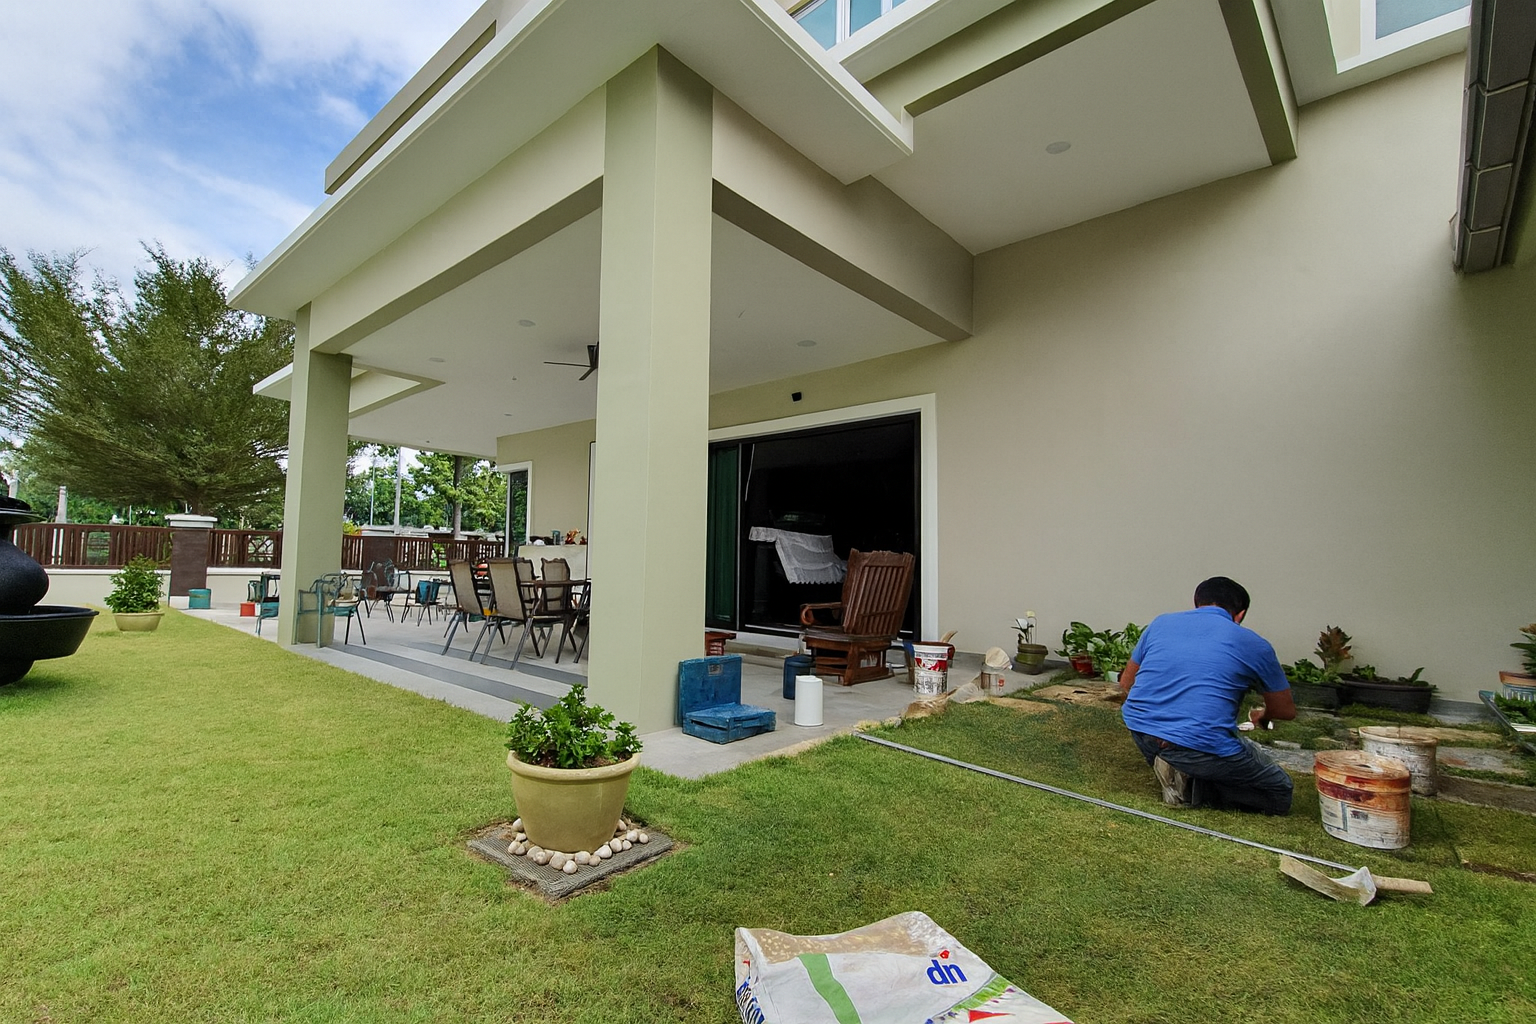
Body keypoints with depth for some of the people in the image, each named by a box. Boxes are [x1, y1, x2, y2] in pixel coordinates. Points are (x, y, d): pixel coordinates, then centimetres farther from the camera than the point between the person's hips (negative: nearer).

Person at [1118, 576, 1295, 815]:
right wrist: (1262, 717, 46)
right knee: (1279, 794, 18)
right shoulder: (1253, 645, 8)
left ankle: (1182, 775, 5)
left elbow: (1126, 683, 23)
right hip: (1201, 745, -5)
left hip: (1139, 730, 5)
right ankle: (1190, 785, -4)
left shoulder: (1161, 622, 15)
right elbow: (1286, 710, 23)